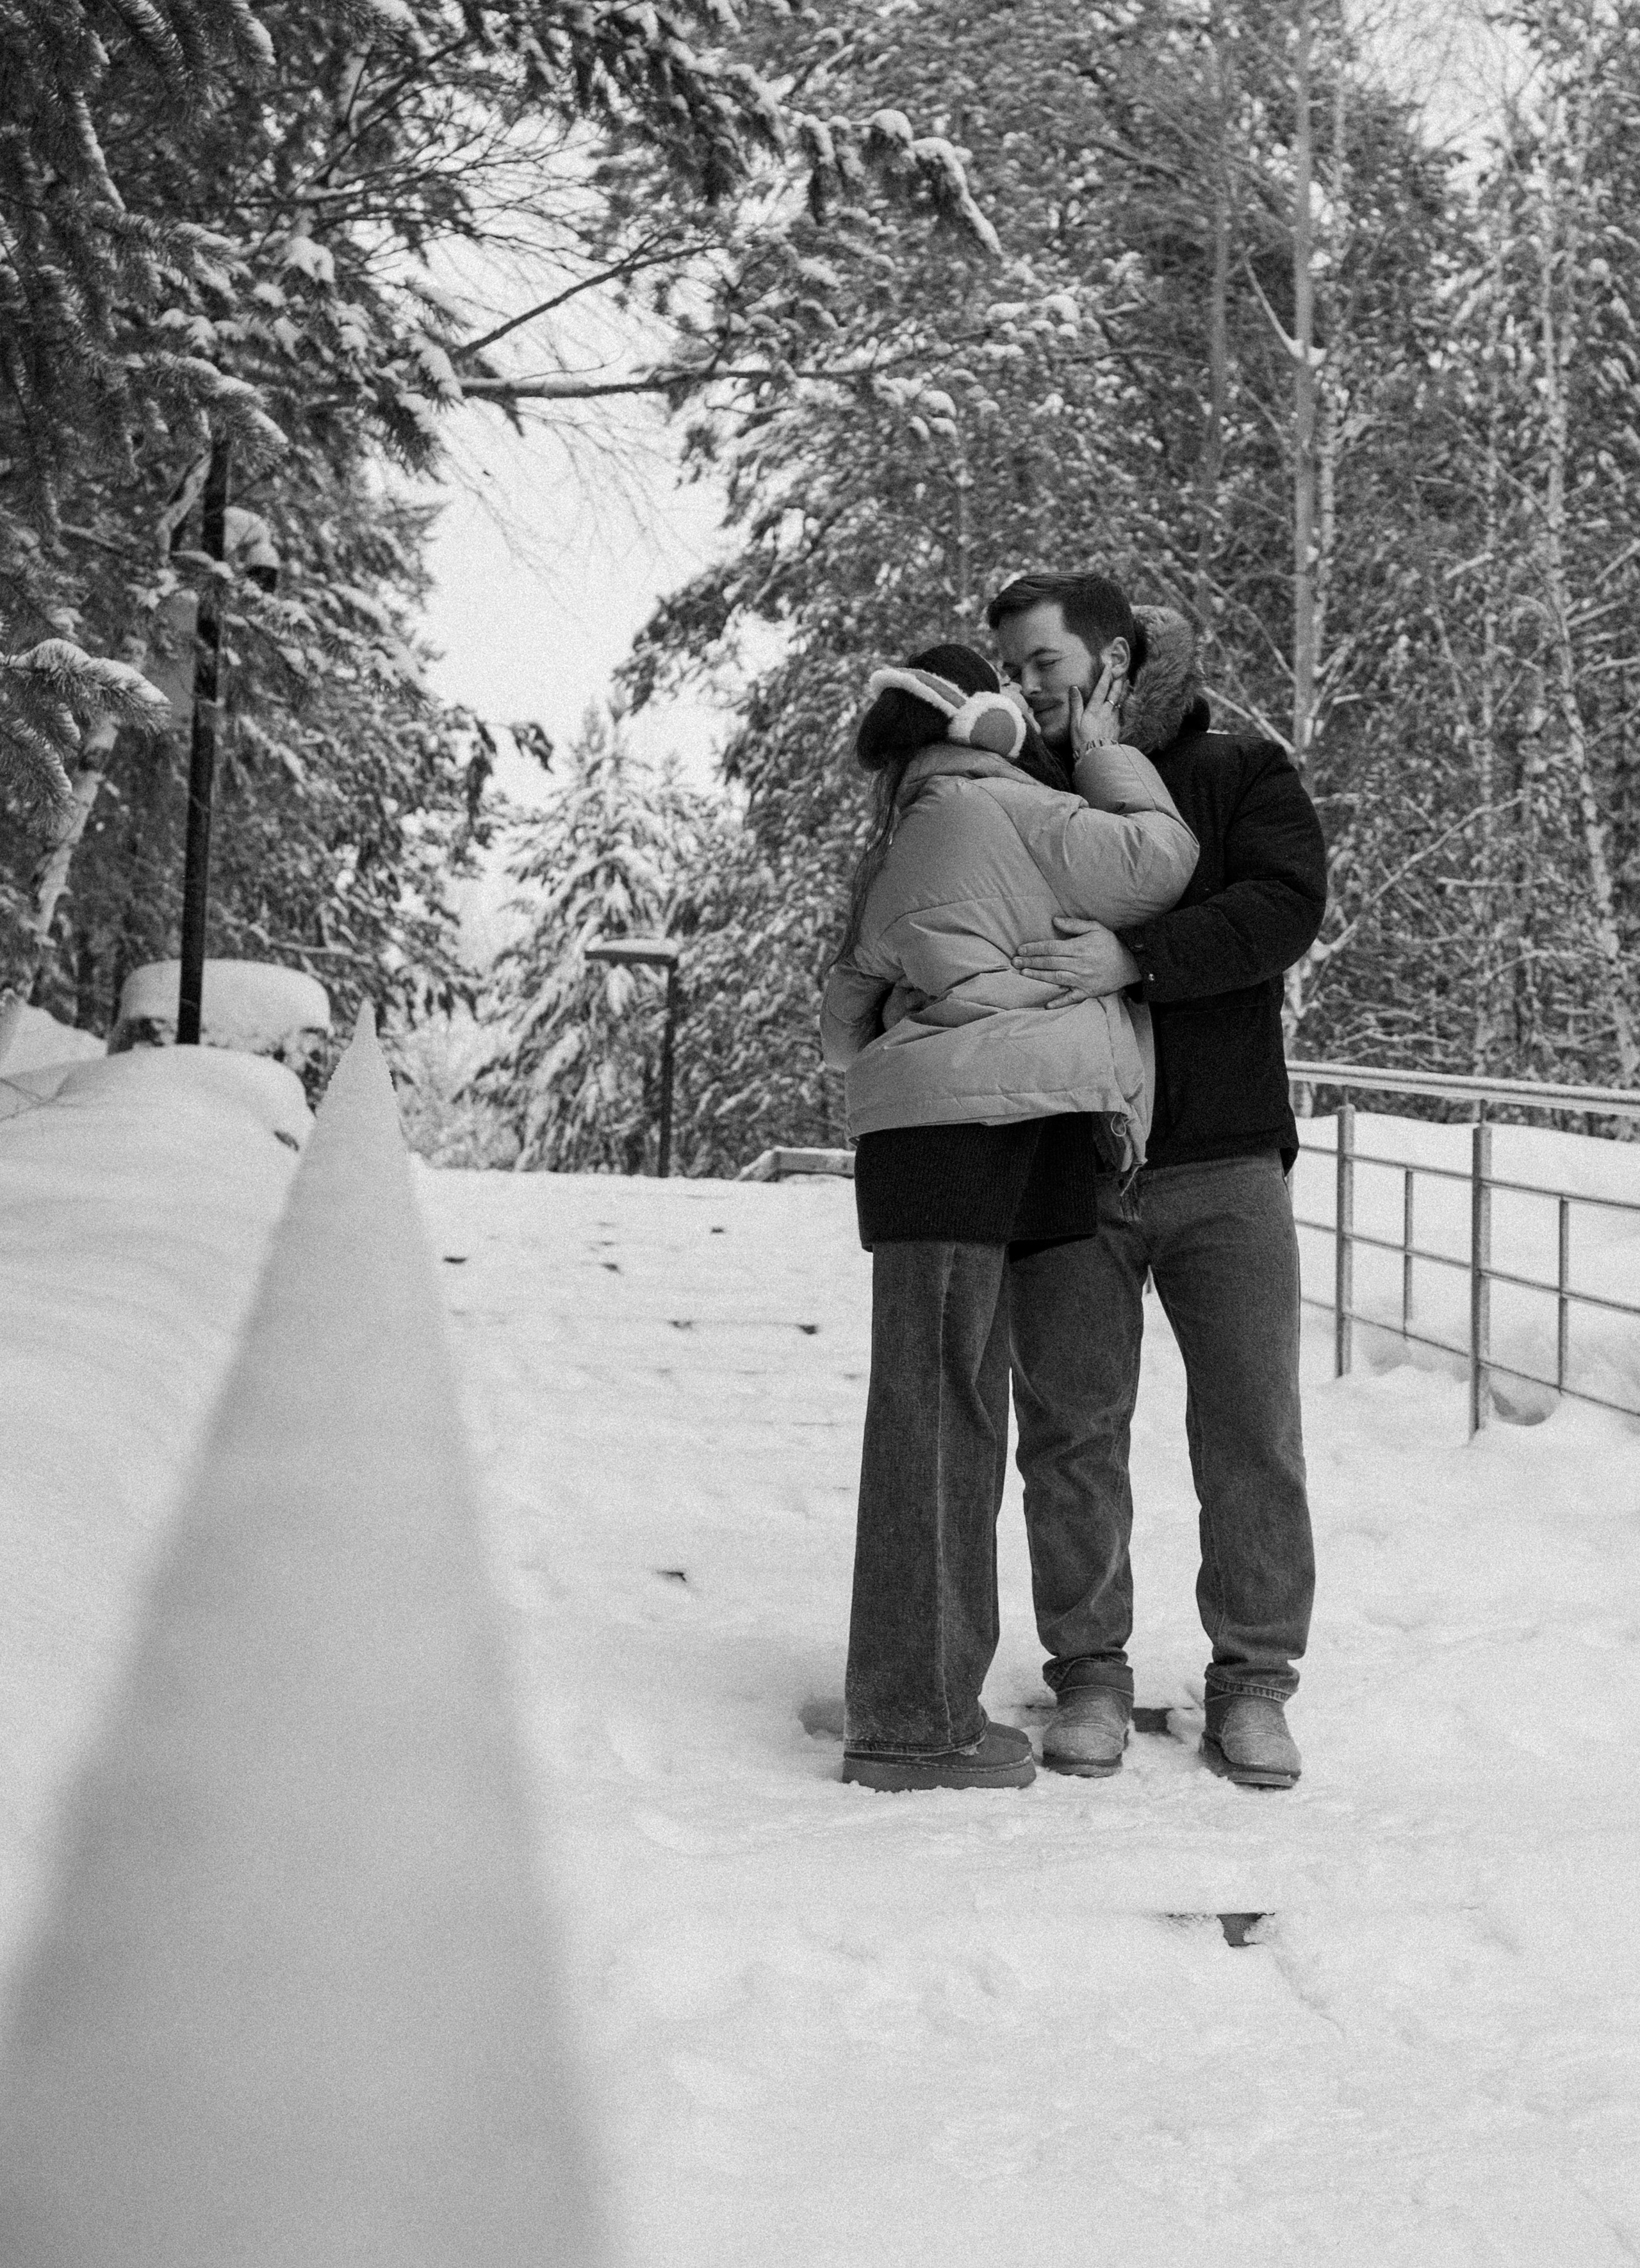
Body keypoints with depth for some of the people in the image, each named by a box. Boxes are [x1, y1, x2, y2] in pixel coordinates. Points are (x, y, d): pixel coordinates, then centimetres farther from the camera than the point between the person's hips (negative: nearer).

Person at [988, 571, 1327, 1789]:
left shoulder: (1242, 774, 4)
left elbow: (1286, 907, -13)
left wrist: (1134, 959, -24)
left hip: (1222, 1159, -1)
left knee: (1253, 1431, 2)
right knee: (1072, 1428, 4)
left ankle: (1254, 1683, 14)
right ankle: (1091, 1674, 17)